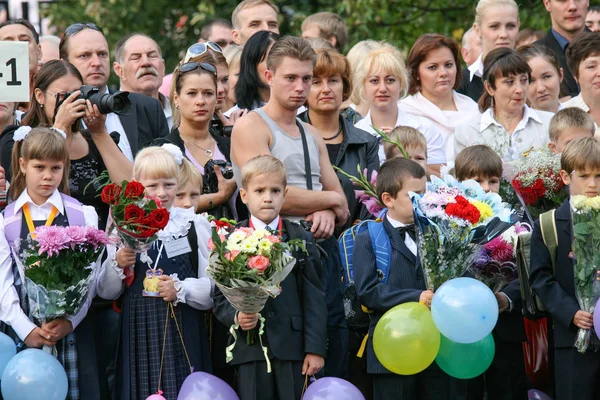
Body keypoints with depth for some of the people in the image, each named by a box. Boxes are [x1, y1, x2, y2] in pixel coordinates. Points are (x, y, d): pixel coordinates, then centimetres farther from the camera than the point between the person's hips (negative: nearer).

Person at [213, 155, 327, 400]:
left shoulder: (302, 240, 7)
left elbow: (313, 298, 4)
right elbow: (220, 297, 4)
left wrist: (315, 348, -2)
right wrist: (235, 316, -17)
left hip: (292, 349, 1)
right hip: (250, 350, -1)